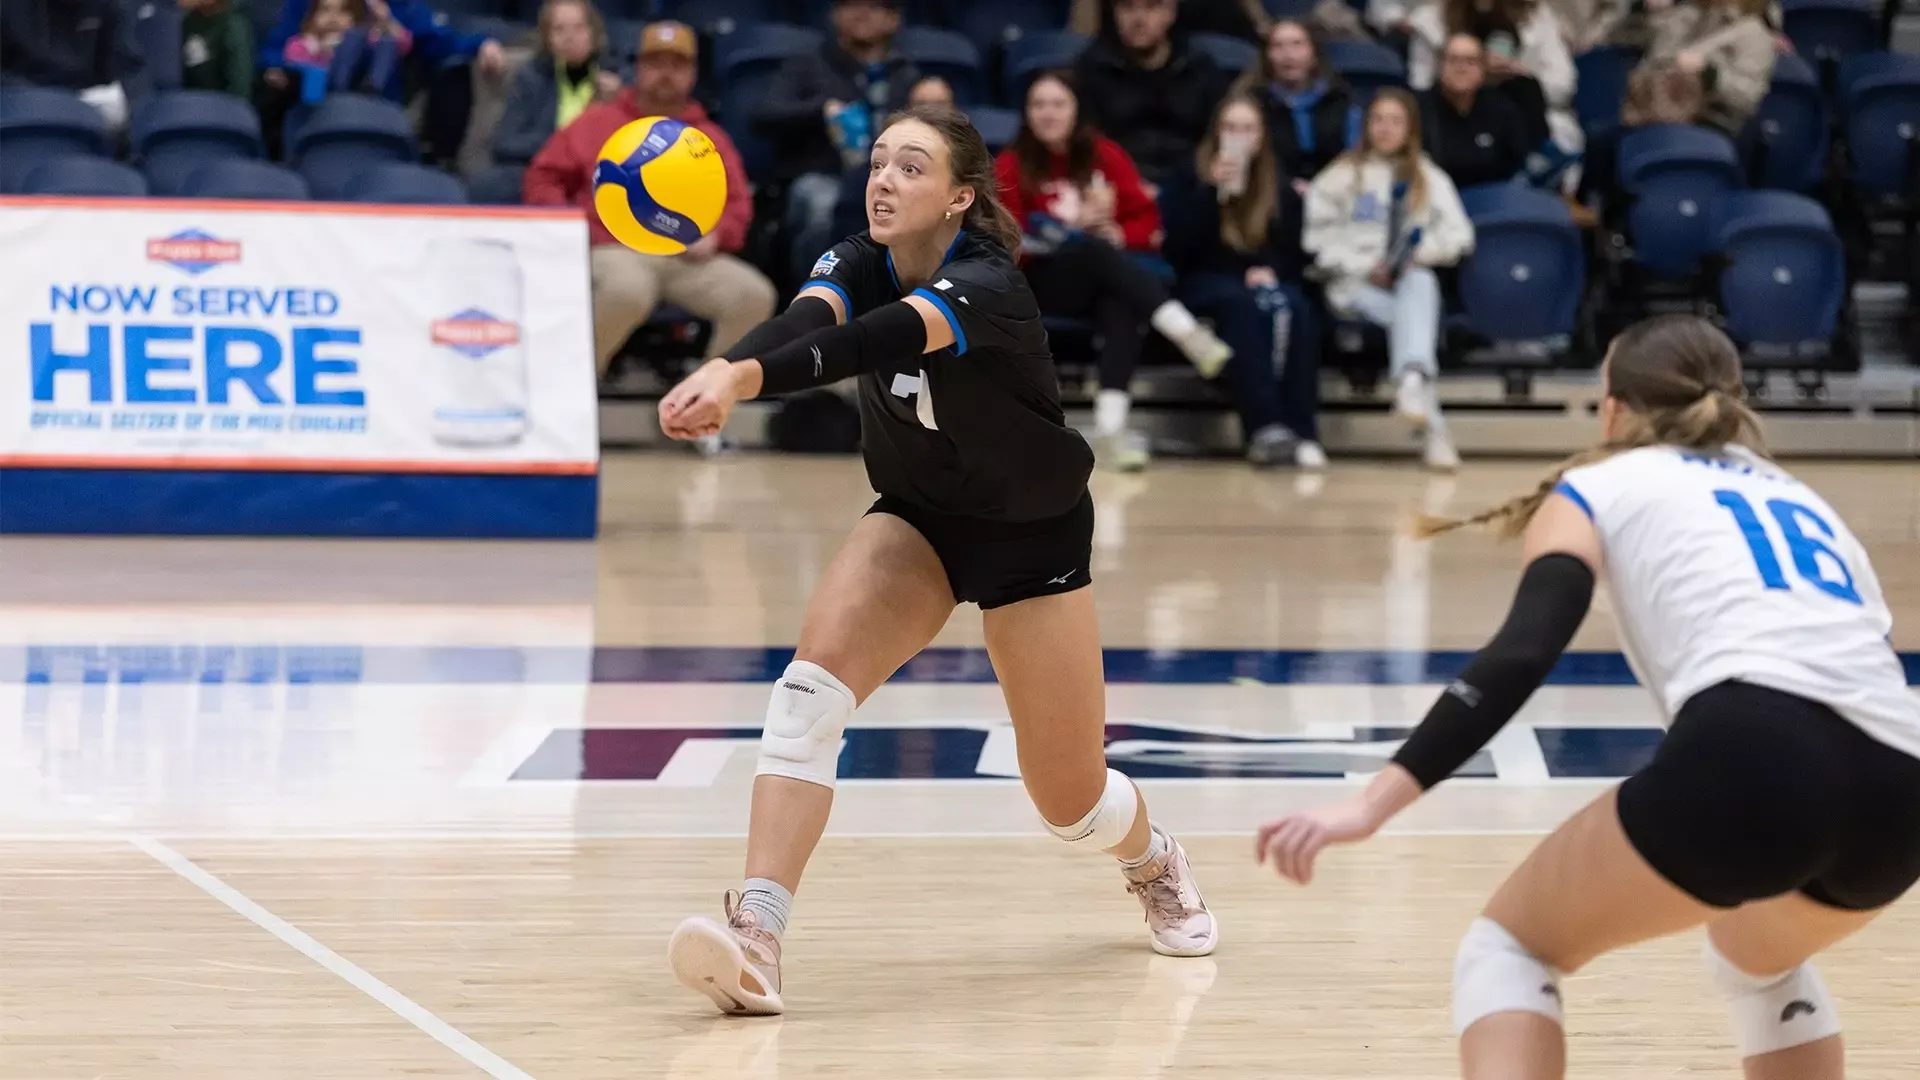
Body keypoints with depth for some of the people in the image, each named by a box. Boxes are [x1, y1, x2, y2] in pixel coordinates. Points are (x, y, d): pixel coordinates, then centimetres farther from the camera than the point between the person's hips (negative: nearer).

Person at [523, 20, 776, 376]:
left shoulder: (710, 138, 23)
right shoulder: (598, 122, 15)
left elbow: (737, 202, 20)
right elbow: (543, 177, 12)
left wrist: (715, 234, -2)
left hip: (689, 258, 3)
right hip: (615, 249, -3)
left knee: (755, 295, -24)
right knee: (628, 291, -41)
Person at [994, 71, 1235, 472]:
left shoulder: (1104, 154, 8)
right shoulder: (1011, 167, 1)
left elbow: (1147, 220, 6)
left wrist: (1119, 235, -16)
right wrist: (1075, 228, -19)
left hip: (1108, 282, 2)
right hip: (1041, 284, -2)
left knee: (1122, 308, -35)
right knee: (1096, 250, -34)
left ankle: (1111, 426, -49)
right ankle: (1189, 334, -49)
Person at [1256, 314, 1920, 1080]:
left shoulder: (1600, 487, 21)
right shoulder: (1800, 500, 35)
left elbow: (1523, 653, 3)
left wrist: (1375, 802, -5)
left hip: (1752, 756, -5)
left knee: (1509, 948, 16)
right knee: (1759, 960, 37)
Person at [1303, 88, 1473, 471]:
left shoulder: (1430, 178, 19)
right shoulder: (1343, 176, 12)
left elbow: (1460, 235, 9)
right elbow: (1318, 238, 2)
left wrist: (1424, 252, -10)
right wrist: (1365, 266, -11)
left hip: (1411, 281, 2)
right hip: (1356, 288, -1)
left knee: (1422, 281, -36)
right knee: (1409, 318, -33)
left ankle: (1411, 381, -61)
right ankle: (1432, 426, -46)